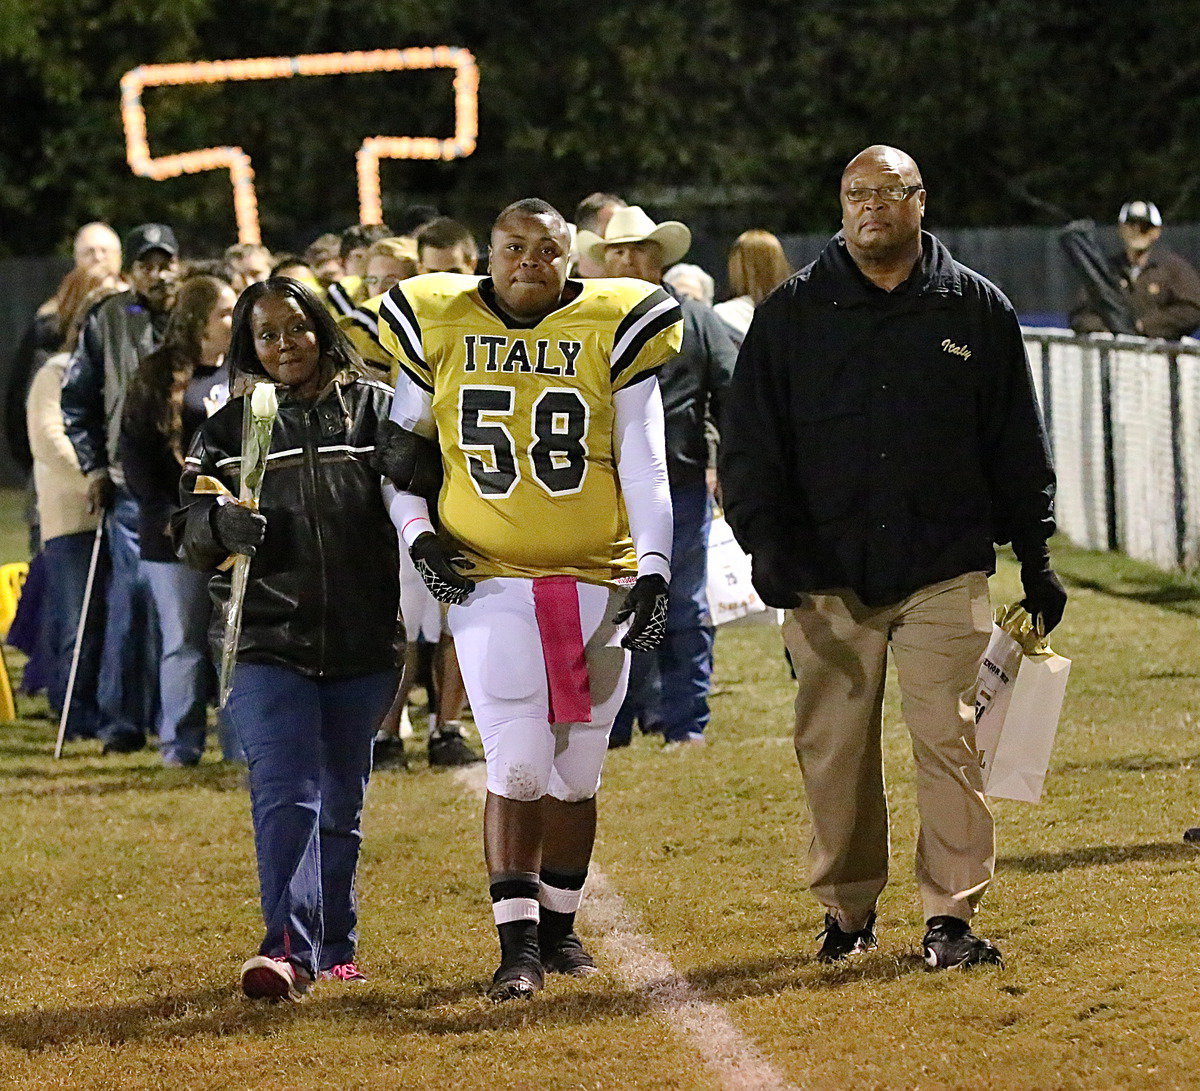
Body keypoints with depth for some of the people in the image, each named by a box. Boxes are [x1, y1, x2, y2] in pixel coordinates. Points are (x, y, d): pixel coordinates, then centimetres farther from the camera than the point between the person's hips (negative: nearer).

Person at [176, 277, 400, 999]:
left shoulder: (377, 410, 7)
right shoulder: (229, 429, 8)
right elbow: (192, 527, 9)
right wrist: (223, 524, -13)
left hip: (363, 642, 1)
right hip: (268, 639, -1)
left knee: (342, 803, 12)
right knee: (284, 795, -16)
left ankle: (335, 946, 24)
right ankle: (290, 948, -24)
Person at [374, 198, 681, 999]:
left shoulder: (612, 334, 1)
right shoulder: (440, 328, 3)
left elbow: (644, 467, 0)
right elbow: (404, 450, 14)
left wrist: (654, 570, -9)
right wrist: (418, 537, 0)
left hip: (595, 578, 1)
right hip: (490, 579, -1)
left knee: (576, 771, 8)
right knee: (518, 766, -11)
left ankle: (559, 926, 25)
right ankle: (518, 946, -8)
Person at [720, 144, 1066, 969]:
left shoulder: (977, 310, 9)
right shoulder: (792, 314, 7)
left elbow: (1017, 444, 13)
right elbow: (749, 439, 6)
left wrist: (1035, 555, 11)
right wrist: (765, 539, -7)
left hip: (946, 573, 0)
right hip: (828, 577, 0)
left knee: (948, 739, -6)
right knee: (835, 748, 3)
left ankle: (952, 916, -2)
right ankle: (848, 910, 16)